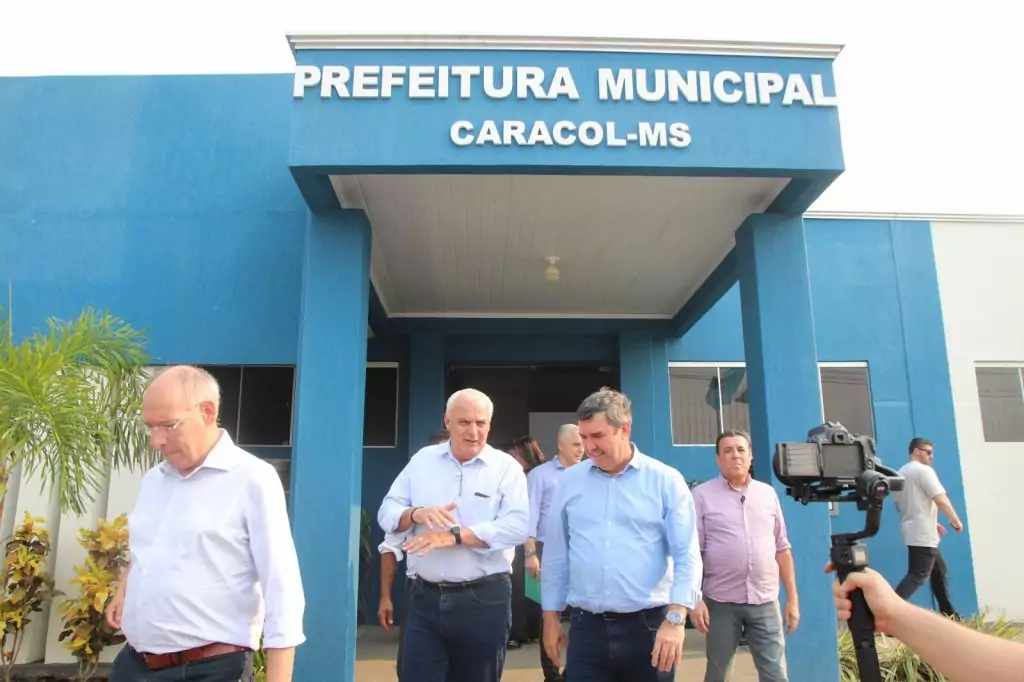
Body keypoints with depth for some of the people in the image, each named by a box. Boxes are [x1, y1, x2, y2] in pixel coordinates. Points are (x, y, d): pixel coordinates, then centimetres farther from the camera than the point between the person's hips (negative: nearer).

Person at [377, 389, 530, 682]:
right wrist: (416, 514, -16)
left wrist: (454, 535, -21)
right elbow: (387, 512, 7)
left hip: (484, 600, -2)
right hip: (425, 598, 2)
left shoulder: (507, 467, -2)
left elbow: (518, 526, -15)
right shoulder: (422, 460, 8)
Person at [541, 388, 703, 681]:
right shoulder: (570, 481, 4)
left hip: (648, 626, -1)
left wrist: (675, 619, -15)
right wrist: (551, 616, 10)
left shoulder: (666, 481, -3)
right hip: (587, 628, 2)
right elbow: (555, 554, 10)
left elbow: (687, 555, -6)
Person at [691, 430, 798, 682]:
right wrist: (695, 598, -11)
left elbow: (782, 549, 12)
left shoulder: (768, 493, 9)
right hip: (721, 602, -2)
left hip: (765, 601, 3)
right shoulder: (702, 495, -2)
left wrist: (792, 598, 9)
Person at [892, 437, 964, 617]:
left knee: (940, 569, 21)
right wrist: (955, 520, -3)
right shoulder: (924, 470, -11)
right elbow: (941, 500, -18)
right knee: (917, 576, -13)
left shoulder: (901, 473, 16)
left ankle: (948, 613, 27)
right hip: (923, 534, -10)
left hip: (914, 532, 10)